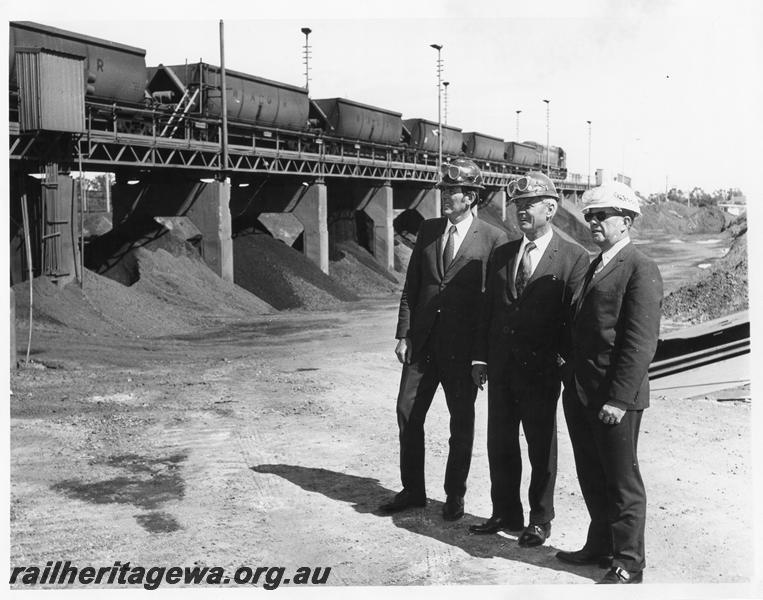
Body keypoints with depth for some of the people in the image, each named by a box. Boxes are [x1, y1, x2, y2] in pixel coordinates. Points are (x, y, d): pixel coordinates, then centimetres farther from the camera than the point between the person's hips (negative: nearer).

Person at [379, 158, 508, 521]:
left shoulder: (493, 239, -6)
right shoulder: (428, 230, 7)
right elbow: (411, 286, 9)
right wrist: (403, 334, 3)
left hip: (463, 346, -4)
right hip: (422, 341, 4)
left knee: (461, 424, 7)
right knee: (408, 414, 8)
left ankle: (455, 495, 23)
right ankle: (412, 490, 23)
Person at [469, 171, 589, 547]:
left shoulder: (573, 258, -6)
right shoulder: (502, 254, 11)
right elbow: (488, 309, 12)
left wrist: (565, 361, -13)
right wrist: (480, 357, 6)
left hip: (541, 369, -5)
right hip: (501, 366, 5)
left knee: (541, 447, 7)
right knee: (499, 442, 12)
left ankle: (540, 521, 21)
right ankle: (505, 513, 27)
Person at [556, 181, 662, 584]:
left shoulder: (640, 269, -12)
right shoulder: (593, 267, 15)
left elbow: (641, 342, -18)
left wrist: (619, 398, -21)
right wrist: (571, 382, 11)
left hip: (615, 398, -8)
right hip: (580, 394, 8)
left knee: (622, 482, 4)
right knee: (591, 477, 18)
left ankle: (628, 564, 16)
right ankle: (601, 546, 34)